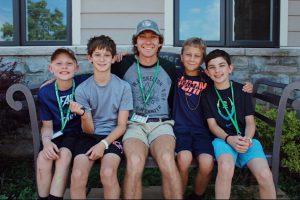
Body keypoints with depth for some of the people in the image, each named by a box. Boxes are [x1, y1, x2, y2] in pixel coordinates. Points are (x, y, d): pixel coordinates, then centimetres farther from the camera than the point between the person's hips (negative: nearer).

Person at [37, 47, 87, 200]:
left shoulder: (83, 83, -10)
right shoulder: (45, 92, -5)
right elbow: (47, 125, 2)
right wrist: (46, 141, -18)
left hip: (77, 131, -2)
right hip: (57, 132, 2)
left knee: (64, 154, -29)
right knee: (43, 157, -24)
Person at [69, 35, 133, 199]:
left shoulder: (123, 87, -4)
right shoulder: (82, 89, -2)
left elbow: (121, 126, -2)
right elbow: (89, 130, -4)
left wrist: (103, 144, -17)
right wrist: (83, 114, -26)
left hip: (112, 136, -1)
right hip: (90, 136, 1)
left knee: (108, 172, -29)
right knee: (77, 175, -25)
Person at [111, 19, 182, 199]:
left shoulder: (169, 68, 11)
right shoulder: (124, 65, 6)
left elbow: (175, 102, 18)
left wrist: (176, 125, 8)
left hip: (161, 124, 1)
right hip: (134, 124, -1)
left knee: (167, 160, -33)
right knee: (134, 162, -33)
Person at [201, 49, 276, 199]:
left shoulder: (242, 90, 9)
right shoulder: (207, 94, 8)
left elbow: (250, 121, 6)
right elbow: (212, 124, 2)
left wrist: (247, 139, -15)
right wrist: (229, 139, -17)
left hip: (245, 138, 1)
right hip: (222, 138, -1)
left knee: (264, 174, -26)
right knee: (226, 167, -36)